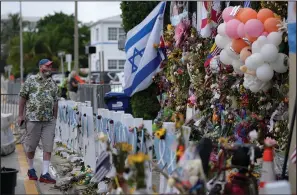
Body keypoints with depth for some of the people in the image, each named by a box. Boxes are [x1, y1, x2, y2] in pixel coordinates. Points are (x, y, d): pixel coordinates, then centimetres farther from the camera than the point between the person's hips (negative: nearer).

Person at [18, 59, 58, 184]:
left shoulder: (53, 83, 12)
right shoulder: (31, 80, 1)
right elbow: (23, 97, 0)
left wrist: (55, 118, 13)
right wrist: (20, 115, -3)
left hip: (49, 121, 3)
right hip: (33, 118, -3)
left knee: (48, 147, -3)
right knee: (31, 146, 6)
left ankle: (45, 174, 0)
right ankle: (31, 169, 26)